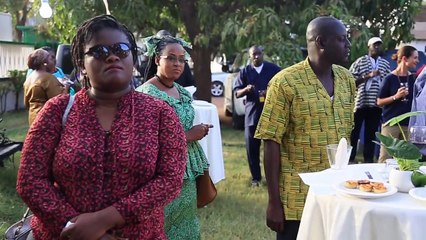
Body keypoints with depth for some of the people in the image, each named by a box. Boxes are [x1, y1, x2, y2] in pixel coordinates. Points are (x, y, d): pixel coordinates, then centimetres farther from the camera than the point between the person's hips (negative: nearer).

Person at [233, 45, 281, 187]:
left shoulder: (273, 69, 4)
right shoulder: (245, 72, 7)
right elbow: (237, 93, 5)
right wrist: (246, 89, -17)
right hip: (252, 114, 2)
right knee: (252, 147, 3)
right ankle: (256, 177, 16)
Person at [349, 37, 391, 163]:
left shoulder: (385, 64, 12)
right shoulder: (360, 61, 0)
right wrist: (368, 76, -14)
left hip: (376, 103, 4)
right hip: (359, 102, -3)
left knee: (371, 132, 8)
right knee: (354, 131, 3)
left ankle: (368, 160, 15)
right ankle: (350, 159, 11)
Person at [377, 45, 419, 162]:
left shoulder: (414, 78, 7)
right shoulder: (390, 78, -5)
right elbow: (379, 102, -3)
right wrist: (396, 96, -16)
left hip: (409, 124, 4)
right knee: (385, 157, -3)